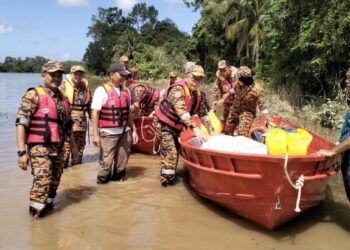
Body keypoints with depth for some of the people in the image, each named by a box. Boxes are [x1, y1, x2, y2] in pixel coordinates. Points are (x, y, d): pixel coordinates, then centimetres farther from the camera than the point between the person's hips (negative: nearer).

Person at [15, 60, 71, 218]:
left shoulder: (63, 99, 12)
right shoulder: (33, 95, -9)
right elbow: (21, 124, -15)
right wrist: (22, 151, -21)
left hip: (57, 148, 7)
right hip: (39, 148, -7)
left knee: (54, 180, 14)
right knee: (42, 181, -13)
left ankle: (47, 205, 32)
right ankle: (35, 216, -2)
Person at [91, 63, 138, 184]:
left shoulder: (126, 90, 10)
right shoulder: (102, 90, -8)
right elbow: (95, 113, -11)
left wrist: (133, 130, 15)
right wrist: (95, 134, -16)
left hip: (125, 132, 6)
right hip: (108, 133, -6)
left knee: (122, 160, 13)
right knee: (106, 161, -3)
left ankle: (118, 179, 30)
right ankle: (103, 182, 16)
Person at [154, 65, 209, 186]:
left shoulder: (197, 94, -1)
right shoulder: (178, 89, -28)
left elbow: (203, 112, 12)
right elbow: (181, 111, -40)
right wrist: (195, 128, -47)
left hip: (176, 125, 9)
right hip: (164, 123, -9)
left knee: (175, 150, 18)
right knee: (170, 152, -11)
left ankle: (171, 175, 33)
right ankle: (166, 178, 0)